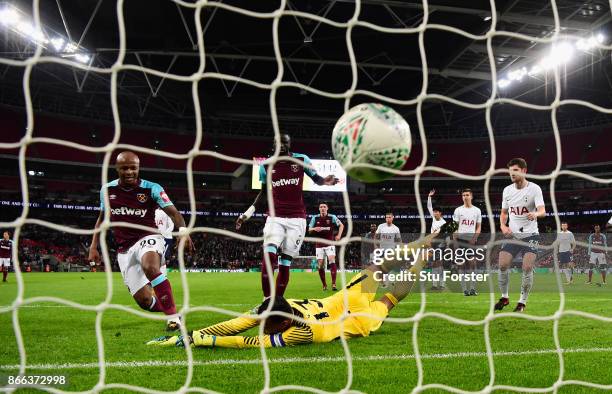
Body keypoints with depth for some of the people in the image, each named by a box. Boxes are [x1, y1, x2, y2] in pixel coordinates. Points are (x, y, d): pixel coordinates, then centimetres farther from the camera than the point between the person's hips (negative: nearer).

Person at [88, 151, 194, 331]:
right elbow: (102, 219, 18)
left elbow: (173, 212, -14)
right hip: (124, 248, 4)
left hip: (148, 237, -3)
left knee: (149, 267, -39)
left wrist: (183, 230, -34)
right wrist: (93, 246, 11)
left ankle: (173, 316, -31)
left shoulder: (151, 188, -7)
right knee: (144, 300, -5)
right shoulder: (107, 190, 4)